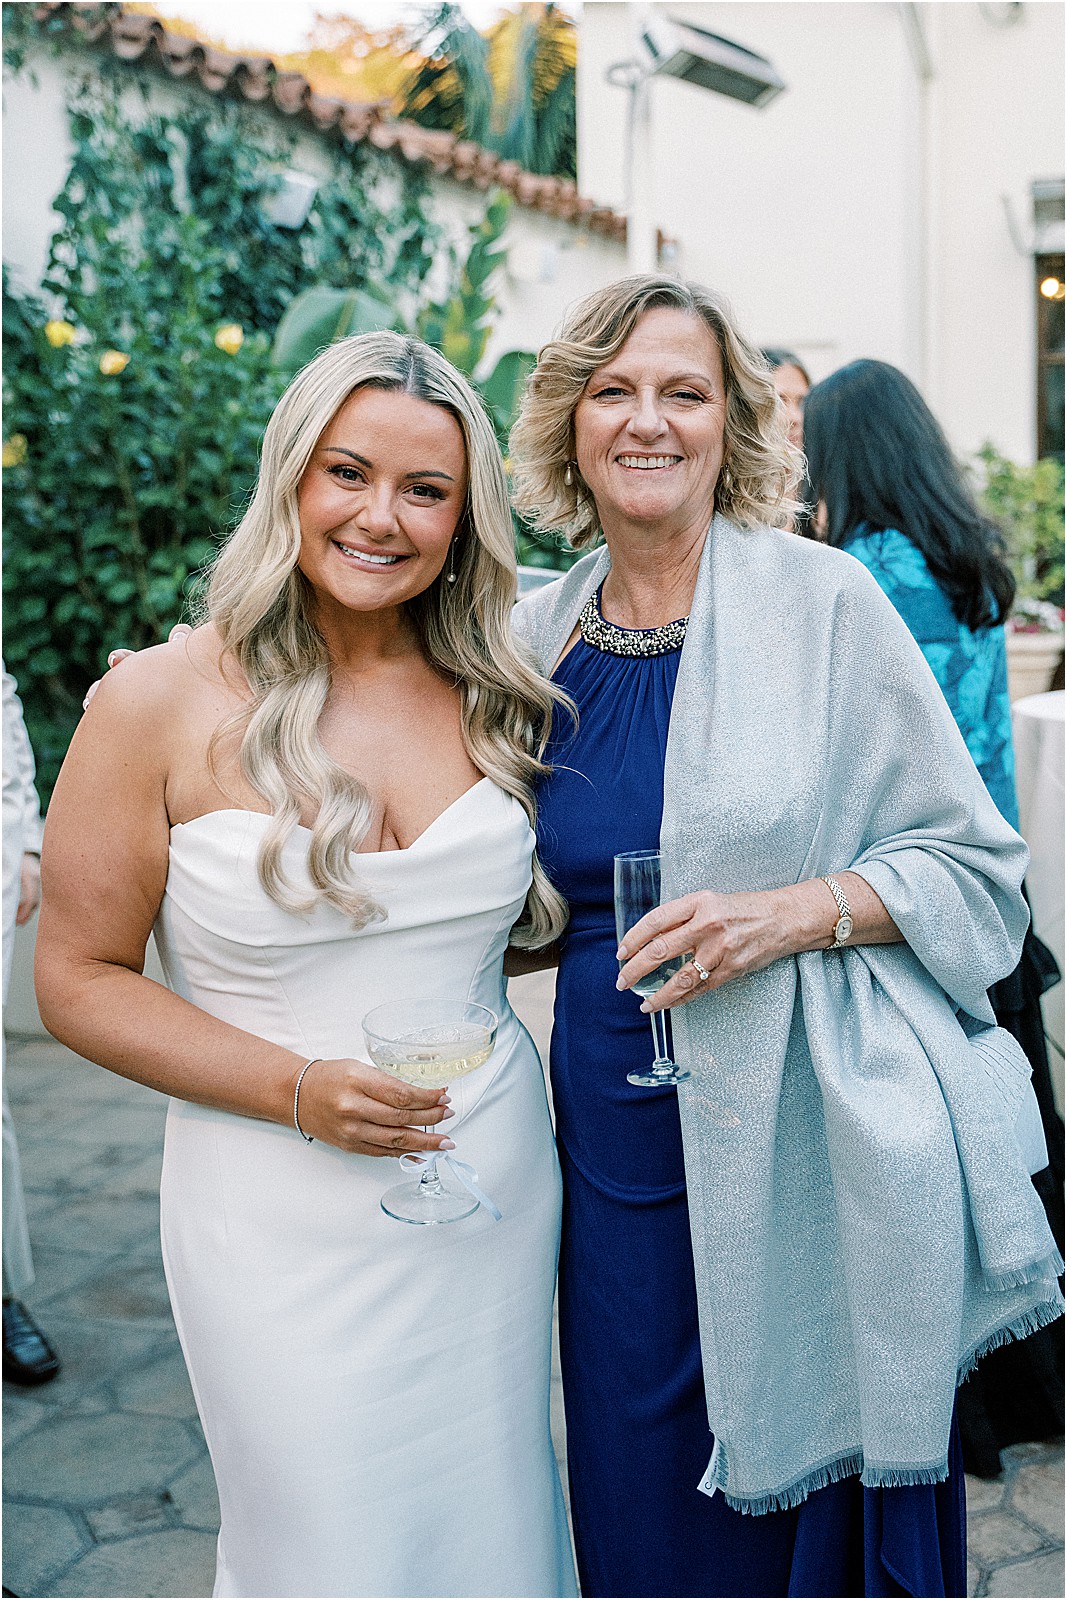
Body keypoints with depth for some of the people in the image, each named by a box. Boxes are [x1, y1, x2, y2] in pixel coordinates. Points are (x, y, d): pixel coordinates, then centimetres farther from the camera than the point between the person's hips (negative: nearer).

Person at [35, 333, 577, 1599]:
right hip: (286, 1219, -3)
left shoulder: (491, 698, 3)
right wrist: (297, 1090, -18)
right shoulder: (164, 703, -10)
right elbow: (79, 982, -7)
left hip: (496, 1191, 4)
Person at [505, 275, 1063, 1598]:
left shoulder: (822, 600, -7)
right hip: (620, 1133, 4)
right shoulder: (541, 633, 5)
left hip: (811, 1143, -3)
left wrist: (793, 912, -19)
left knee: (813, 1493, 9)